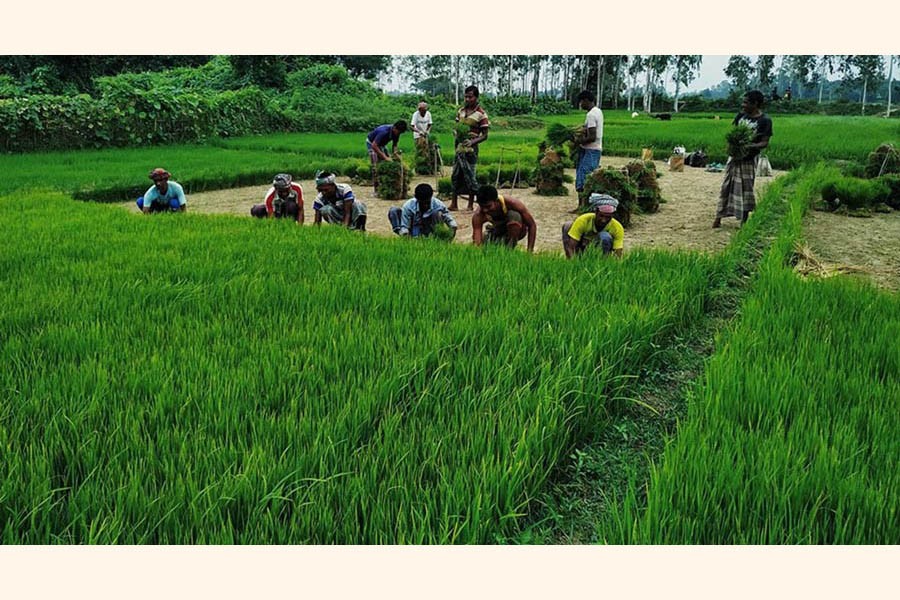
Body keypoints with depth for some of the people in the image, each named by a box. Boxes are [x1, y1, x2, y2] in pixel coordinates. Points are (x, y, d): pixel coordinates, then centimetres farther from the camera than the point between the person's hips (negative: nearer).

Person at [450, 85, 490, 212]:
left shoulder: (481, 114, -8)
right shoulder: (460, 111, 10)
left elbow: (484, 135, -7)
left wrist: (472, 142, -24)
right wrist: (456, 133, -5)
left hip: (470, 149, -6)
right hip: (459, 147, 6)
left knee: (469, 176, -3)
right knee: (455, 175, 7)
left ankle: (470, 205, 8)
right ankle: (454, 204, 14)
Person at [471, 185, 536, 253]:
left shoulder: (511, 204, -36)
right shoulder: (478, 216, -33)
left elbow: (532, 225, -26)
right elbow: (476, 243, -35)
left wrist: (529, 251, -30)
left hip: (517, 229, -3)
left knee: (514, 215, -36)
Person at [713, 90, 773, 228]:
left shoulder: (765, 120, -11)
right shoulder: (742, 115, 3)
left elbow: (764, 143, -12)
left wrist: (749, 146, -29)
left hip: (748, 160, -5)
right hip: (734, 156, 5)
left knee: (746, 189, 2)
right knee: (727, 186, 7)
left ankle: (744, 220, 15)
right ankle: (718, 218, 13)